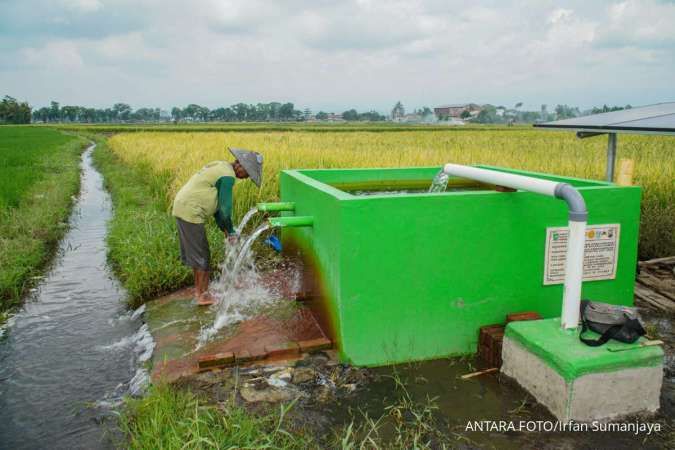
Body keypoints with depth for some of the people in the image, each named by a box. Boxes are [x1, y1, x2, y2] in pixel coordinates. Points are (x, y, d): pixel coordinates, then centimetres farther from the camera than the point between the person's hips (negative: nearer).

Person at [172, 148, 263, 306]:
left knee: (194, 252, 19)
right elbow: (225, 209, -18)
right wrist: (231, 232, -3)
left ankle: (198, 288, 31)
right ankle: (203, 295, 11)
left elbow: (217, 203, 17)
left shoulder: (220, 167, 15)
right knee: (201, 255, 1)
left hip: (181, 209, 10)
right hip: (191, 214, -10)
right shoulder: (228, 176, -17)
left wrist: (224, 228, 14)